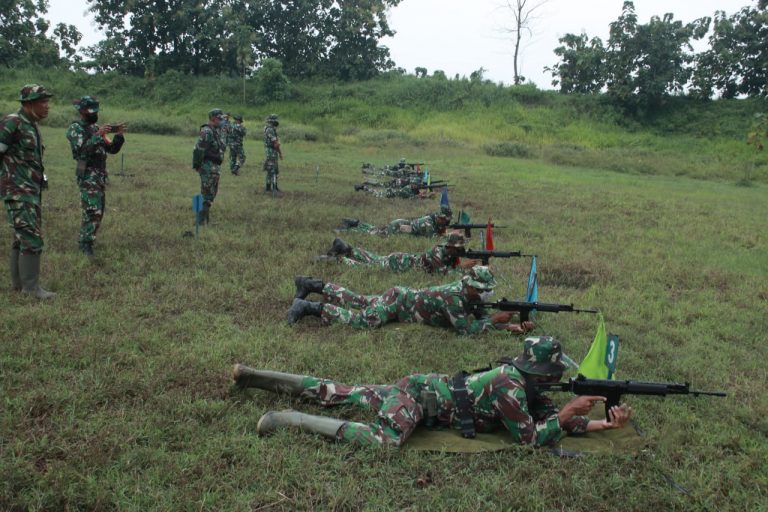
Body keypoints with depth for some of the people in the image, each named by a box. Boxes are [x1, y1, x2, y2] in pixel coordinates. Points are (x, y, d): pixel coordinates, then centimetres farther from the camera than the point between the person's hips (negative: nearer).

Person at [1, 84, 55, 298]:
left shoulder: (32, 126, 14)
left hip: (32, 190, 9)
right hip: (18, 191, -9)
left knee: (22, 238, 14)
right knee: (32, 239, -10)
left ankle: (18, 282, 23)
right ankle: (31, 287, -5)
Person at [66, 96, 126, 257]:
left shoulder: (96, 128, 15)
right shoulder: (75, 129, -7)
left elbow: (112, 149, 14)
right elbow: (81, 151, -22)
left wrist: (119, 135, -2)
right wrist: (98, 136, -27)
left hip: (101, 175, 8)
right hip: (88, 175, -8)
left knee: (98, 211, 11)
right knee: (93, 211, -15)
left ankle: (86, 239, 22)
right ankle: (86, 244, -8)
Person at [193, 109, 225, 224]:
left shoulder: (216, 131, 14)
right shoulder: (206, 132, -17)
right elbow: (199, 149, -21)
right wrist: (197, 166, -19)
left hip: (216, 167, 10)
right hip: (208, 167, -10)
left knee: (212, 193, 16)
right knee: (207, 194, -7)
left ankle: (207, 218, 26)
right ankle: (201, 220, -2)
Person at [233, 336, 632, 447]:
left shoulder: (523, 382, 5)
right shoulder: (510, 386, -21)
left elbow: (554, 418, 7)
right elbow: (530, 438, -20)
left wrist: (606, 424, -1)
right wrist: (569, 411, -15)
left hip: (421, 388, 8)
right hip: (418, 393, -8)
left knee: (338, 394, 10)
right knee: (384, 440, -30)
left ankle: (254, 375, 16)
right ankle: (288, 420, -25)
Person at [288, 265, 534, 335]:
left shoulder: (466, 291, -3)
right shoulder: (453, 296, -29)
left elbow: (478, 319, 2)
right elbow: (466, 329, -32)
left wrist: (513, 326, -10)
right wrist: (496, 319, -23)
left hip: (405, 297, 8)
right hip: (397, 300, -8)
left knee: (356, 302, 18)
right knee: (362, 320, -22)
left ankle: (314, 285, 28)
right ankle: (309, 307, -16)